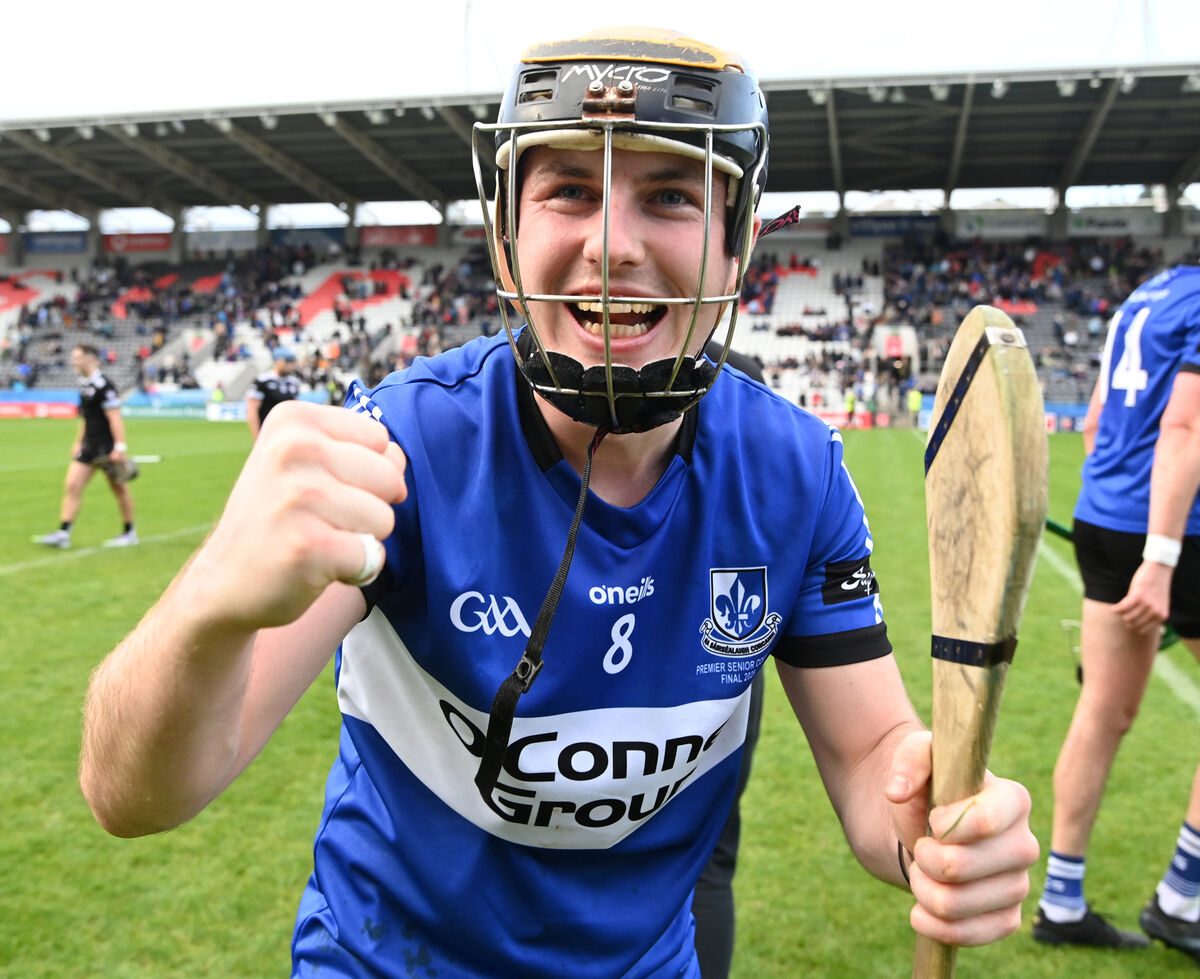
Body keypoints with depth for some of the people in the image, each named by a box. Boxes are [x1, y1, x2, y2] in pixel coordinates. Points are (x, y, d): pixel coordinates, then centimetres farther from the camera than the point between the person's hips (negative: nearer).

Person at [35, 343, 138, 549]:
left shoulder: (103, 385, -15)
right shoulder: (84, 385, 12)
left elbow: (115, 418, -19)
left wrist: (120, 447, -23)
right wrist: (78, 442, 25)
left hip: (107, 447, -8)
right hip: (89, 447, 8)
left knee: (119, 490, 5)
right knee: (72, 486, 0)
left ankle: (129, 533, 17)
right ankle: (63, 533, -1)